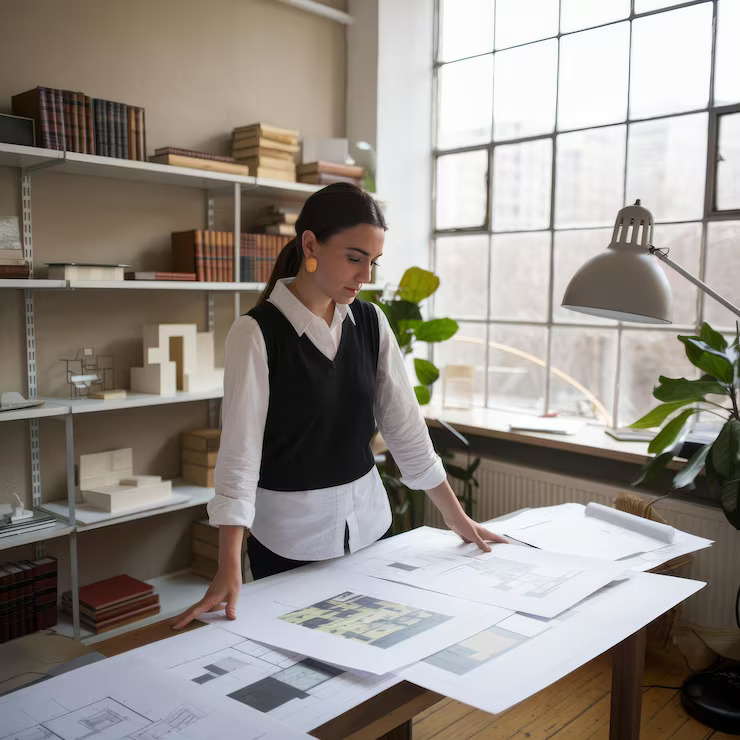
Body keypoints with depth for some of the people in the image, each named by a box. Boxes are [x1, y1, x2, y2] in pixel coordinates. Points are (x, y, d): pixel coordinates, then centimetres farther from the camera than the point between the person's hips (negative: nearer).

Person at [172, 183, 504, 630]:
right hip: (289, 535, -4)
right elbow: (240, 447, -21)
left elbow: (405, 423, 2)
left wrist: (457, 518, 3)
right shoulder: (257, 332, -16)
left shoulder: (371, 322, -1)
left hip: (368, 520, 5)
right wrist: (229, 569, -27)